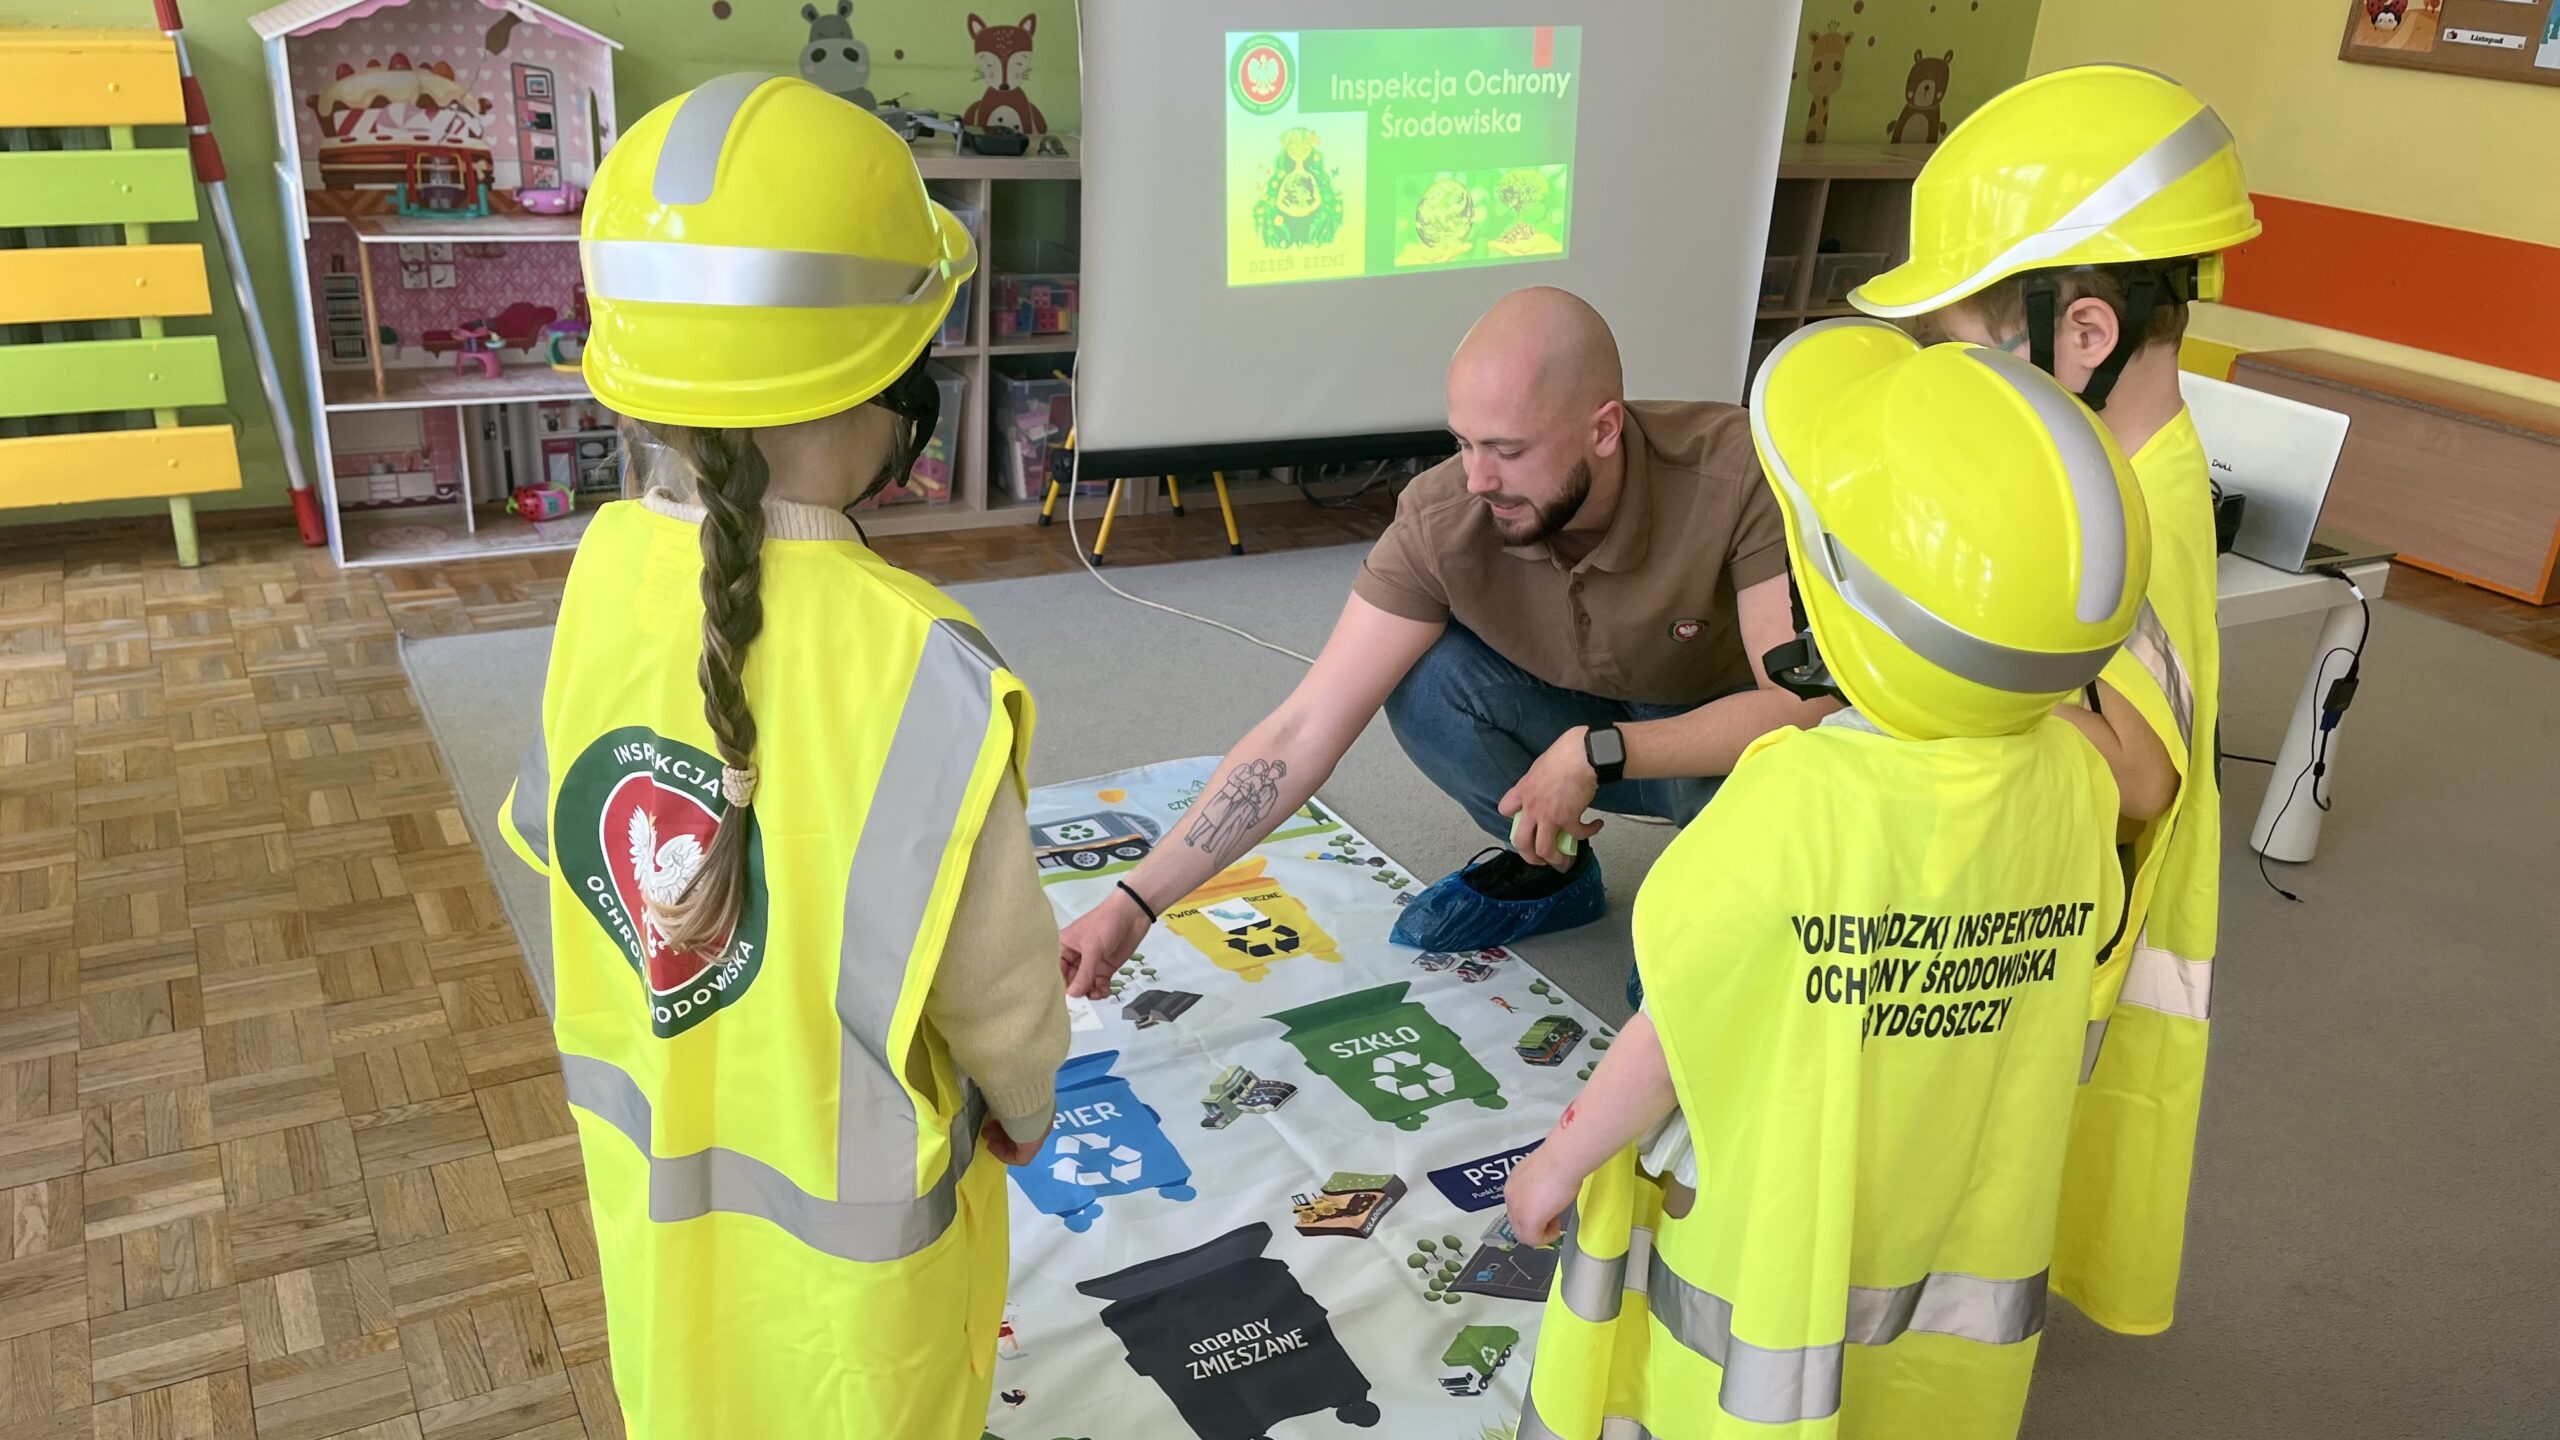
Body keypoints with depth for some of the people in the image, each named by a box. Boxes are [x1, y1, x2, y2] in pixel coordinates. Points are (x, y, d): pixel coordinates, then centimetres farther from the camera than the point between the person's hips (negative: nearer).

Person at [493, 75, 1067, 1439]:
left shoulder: (609, 564, -19)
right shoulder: (913, 671, -36)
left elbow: (560, 834, -3)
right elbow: (997, 990, -23)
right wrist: (1023, 1111, 0)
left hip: (648, 1152, 5)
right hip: (844, 1207, -4)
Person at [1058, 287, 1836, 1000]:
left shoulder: (1736, 474, -33)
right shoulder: (1441, 517, -26)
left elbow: (1805, 707, -35)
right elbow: (1303, 731, -26)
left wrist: (1596, 753, -40)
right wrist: (1135, 903, -30)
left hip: (1719, 736, -2)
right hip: (1575, 727, 3)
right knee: (1420, 679, -25)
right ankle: (1547, 870, 2)